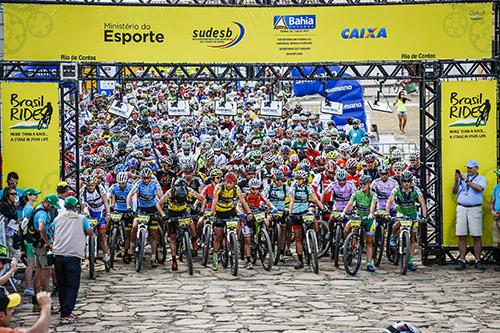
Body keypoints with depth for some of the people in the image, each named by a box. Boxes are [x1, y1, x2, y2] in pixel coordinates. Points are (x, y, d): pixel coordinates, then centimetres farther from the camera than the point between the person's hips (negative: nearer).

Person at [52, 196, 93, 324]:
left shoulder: (58, 218, 11)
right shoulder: (81, 218, 3)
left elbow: (54, 234, 18)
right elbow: (90, 232, 12)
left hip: (58, 254, 4)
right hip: (73, 255, -4)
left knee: (61, 285, 15)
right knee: (72, 286, -2)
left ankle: (65, 311, 21)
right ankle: (66, 315, -11)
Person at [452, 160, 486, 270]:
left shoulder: (481, 179, 7)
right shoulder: (462, 177, 15)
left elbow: (479, 188, -14)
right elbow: (454, 191, 12)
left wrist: (467, 181, -14)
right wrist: (456, 181, -4)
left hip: (475, 209, -2)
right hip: (461, 208, 2)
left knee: (476, 236, -2)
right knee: (461, 236, -1)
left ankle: (478, 261, 4)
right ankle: (462, 261, 2)